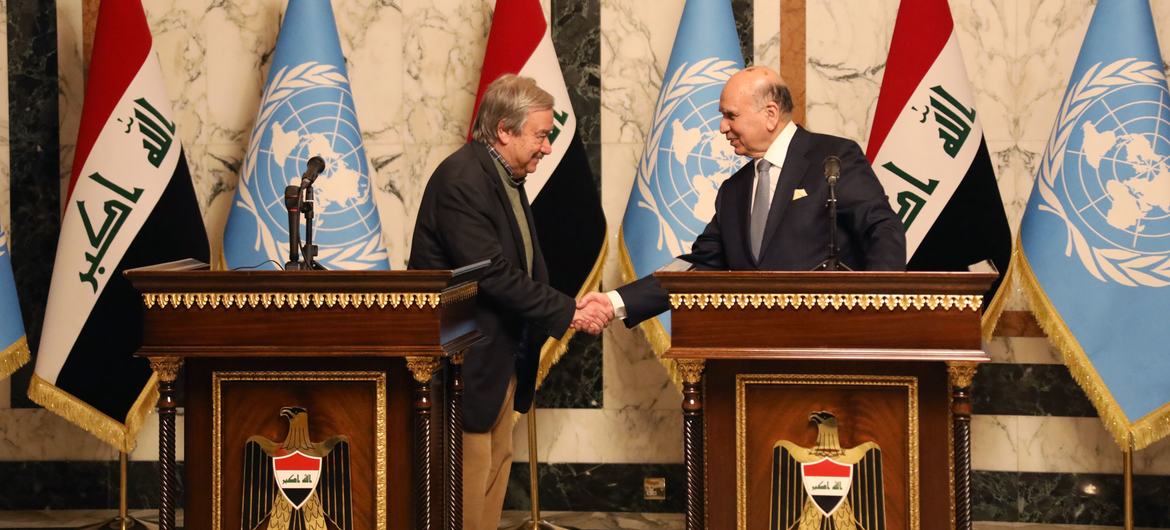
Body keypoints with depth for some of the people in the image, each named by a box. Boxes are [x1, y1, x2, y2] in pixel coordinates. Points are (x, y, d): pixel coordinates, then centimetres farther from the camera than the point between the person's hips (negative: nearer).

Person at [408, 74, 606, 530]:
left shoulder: (505, 177, 12)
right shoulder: (461, 179, -19)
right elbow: (493, 274, -24)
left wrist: (570, 309, -3)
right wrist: (566, 313, -18)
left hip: (501, 356, 10)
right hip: (466, 360, -10)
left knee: (496, 464, 15)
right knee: (469, 476, -5)